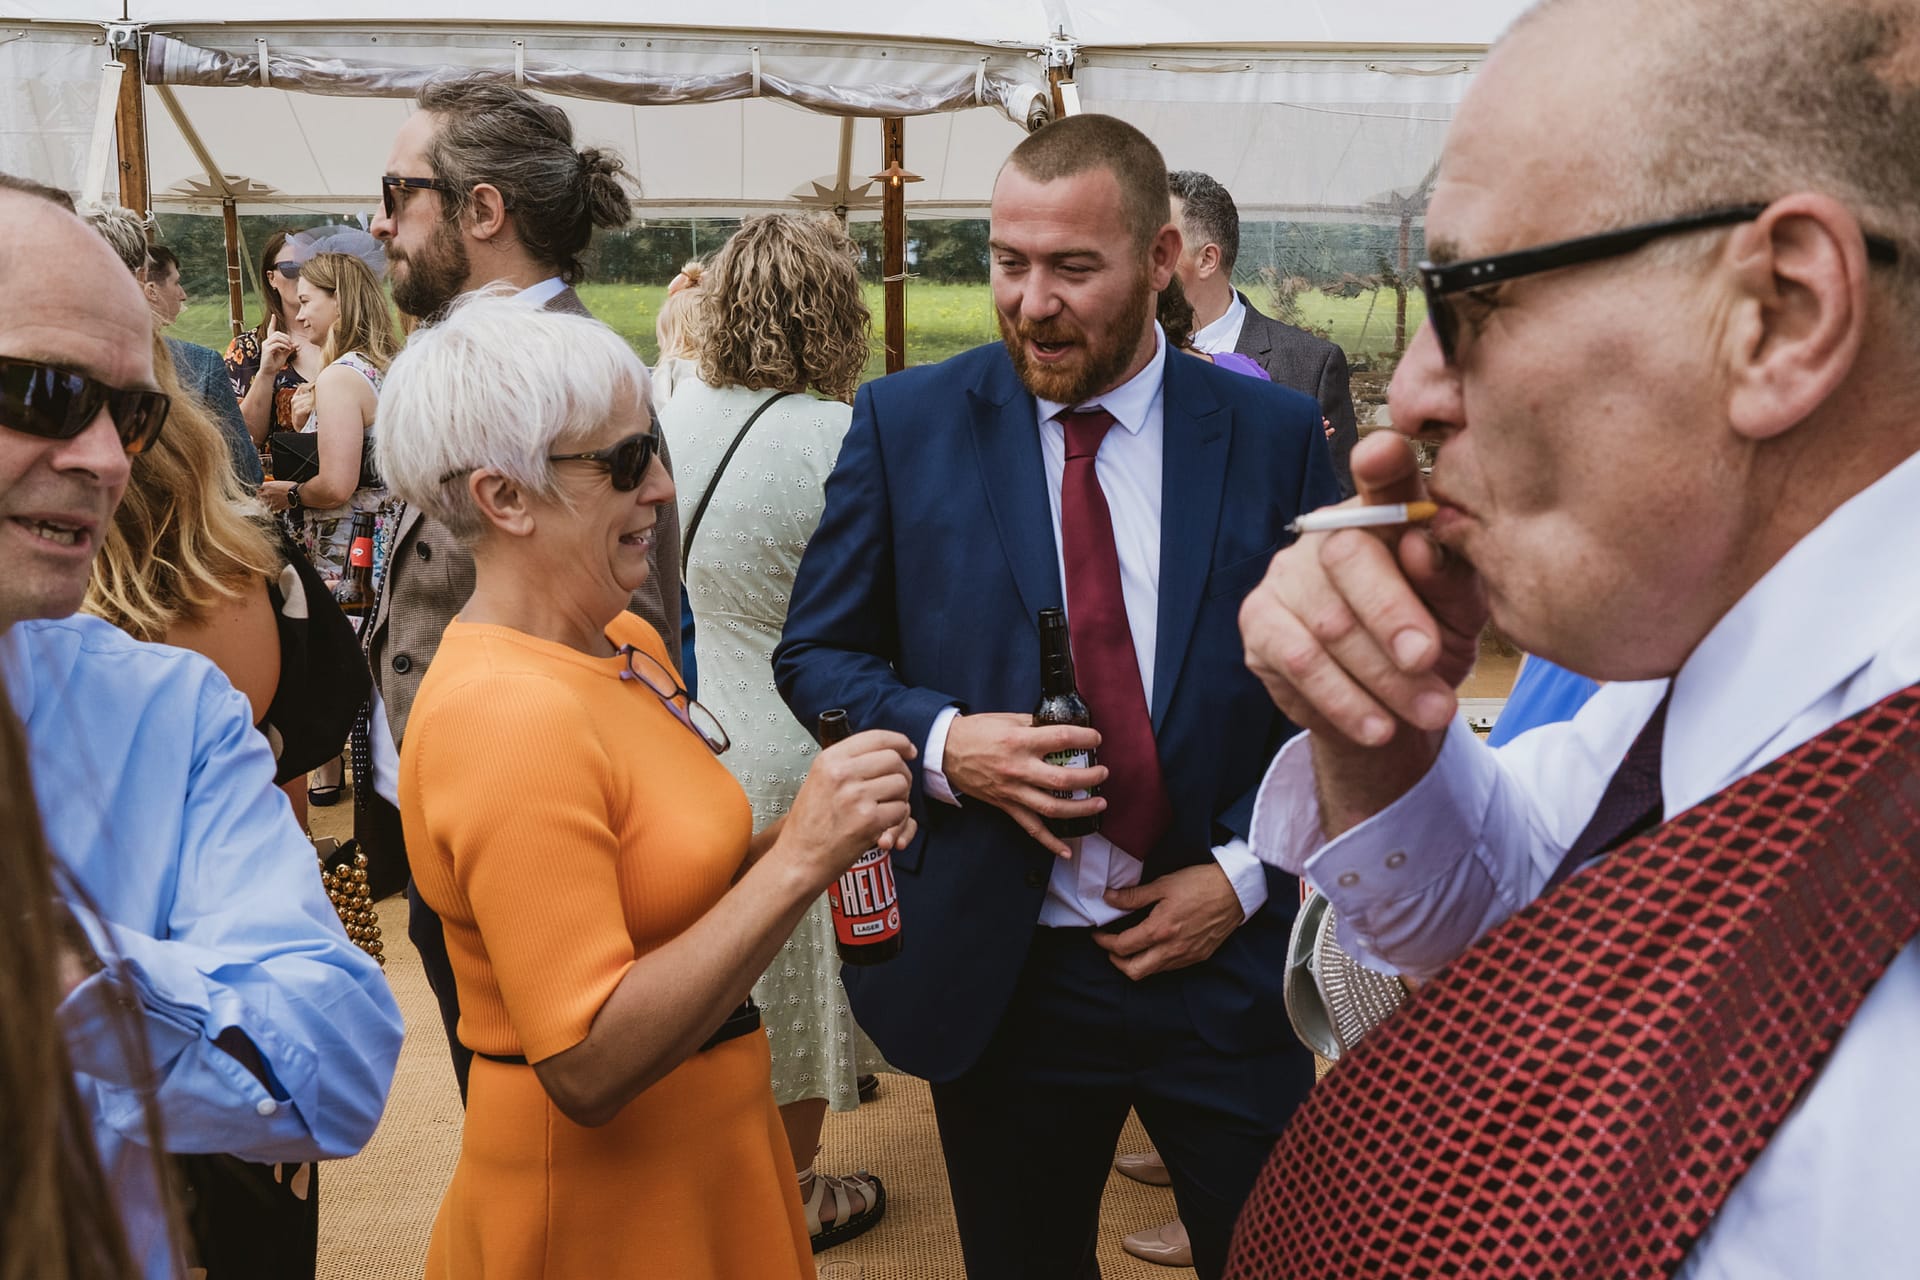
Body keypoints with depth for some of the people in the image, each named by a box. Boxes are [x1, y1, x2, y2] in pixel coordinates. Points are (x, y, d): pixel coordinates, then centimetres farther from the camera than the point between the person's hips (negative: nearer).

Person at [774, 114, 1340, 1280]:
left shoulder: (1277, 434, -2)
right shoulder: (906, 423, -3)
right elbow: (816, 653, 2)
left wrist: (1245, 869, -8)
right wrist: (941, 739, -16)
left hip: (1225, 958, 0)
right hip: (998, 971, 1)